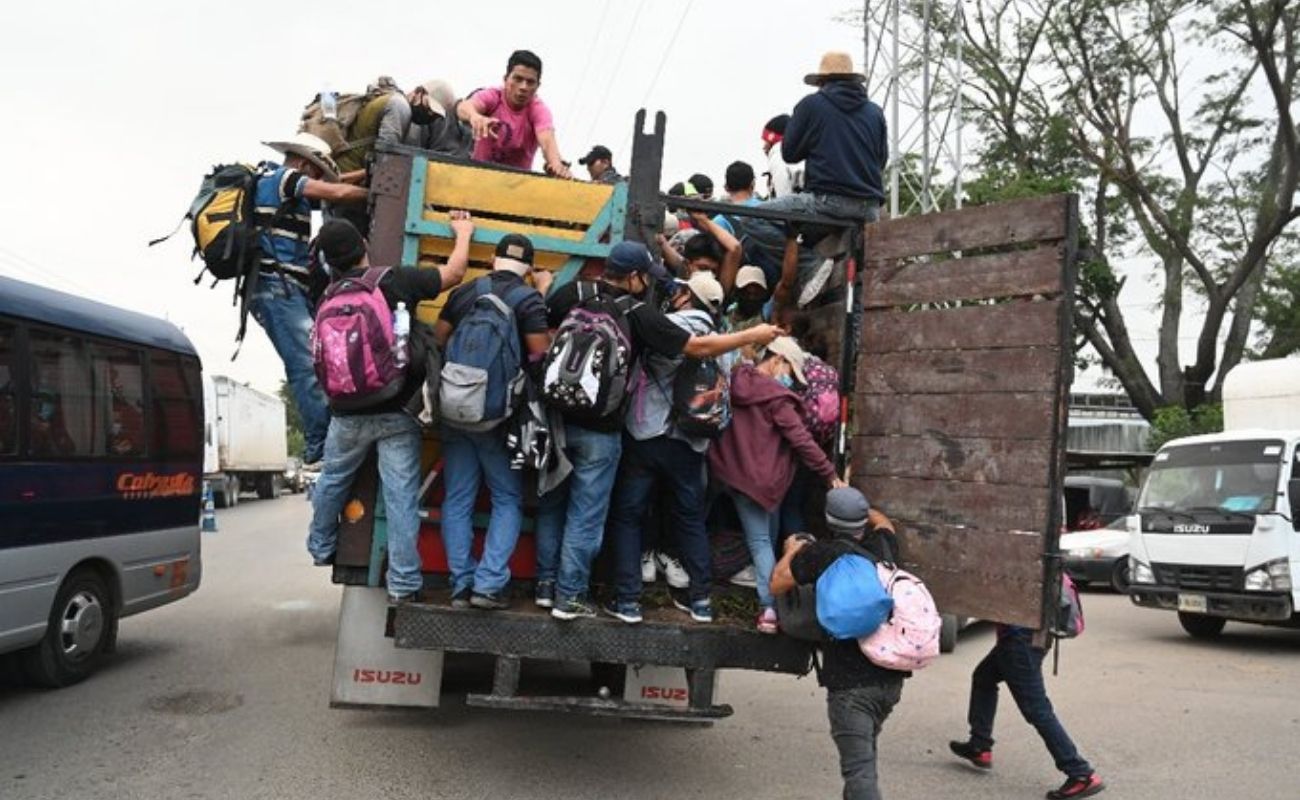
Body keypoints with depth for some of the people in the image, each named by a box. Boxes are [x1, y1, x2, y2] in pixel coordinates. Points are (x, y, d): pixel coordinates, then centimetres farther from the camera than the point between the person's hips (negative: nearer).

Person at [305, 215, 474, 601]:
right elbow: (454, 272, 1)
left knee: (332, 479, 24)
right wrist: (463, 232, 17)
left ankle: (321, 548, 43)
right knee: (401, 496, 2)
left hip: (349, 413, 3)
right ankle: (403, 581, 6)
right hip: (398, 413, -3)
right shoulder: (397, 280, -9)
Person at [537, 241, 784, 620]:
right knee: (585, 514, 6)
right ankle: (570, 596, 12)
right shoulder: (639, 314, -11)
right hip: (599, 428, -4)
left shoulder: (573, 292, -2)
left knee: (552, 503, 17)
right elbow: (698, 347, -9)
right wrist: (753, 335, 1)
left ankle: (546, 584, 26)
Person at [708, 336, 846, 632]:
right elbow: (801, 440, -17)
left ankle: (768, 606, -1)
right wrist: (830, 474, -12)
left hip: (732, 471, 5)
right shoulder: (776, 397, -16)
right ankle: (770, 604, 9)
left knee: (758, 540, 6)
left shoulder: (733, 384, 2)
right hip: (761, 477, -5)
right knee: (764, 539, 9)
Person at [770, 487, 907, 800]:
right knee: (865, 754, 26)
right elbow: (884, 523, 32)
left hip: (850, 682, -6)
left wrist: (791, 551, 20)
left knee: (859, 769, -8)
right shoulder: (881, 548, 7)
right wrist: (858, 505, 44)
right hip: (891, 677, 7)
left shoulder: (819, 554, -9)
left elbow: (776, 586, 4)